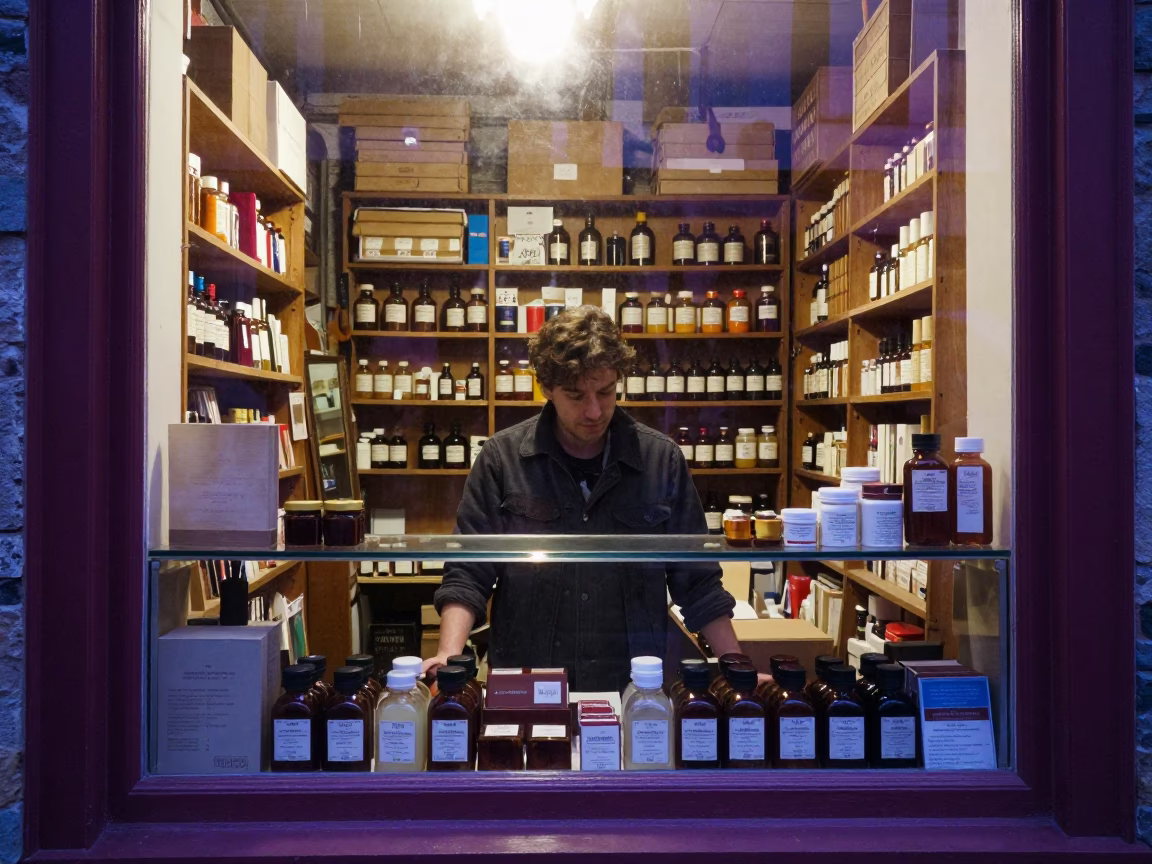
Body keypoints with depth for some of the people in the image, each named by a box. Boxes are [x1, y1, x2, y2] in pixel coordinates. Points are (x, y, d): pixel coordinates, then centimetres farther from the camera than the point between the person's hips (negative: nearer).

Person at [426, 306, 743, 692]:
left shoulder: (662, 460, -2)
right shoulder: (501, 458, -4)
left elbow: (697, 584, 4)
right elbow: (468, 574, -3)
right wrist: (449, 656, -17)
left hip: (635, 691, 1)